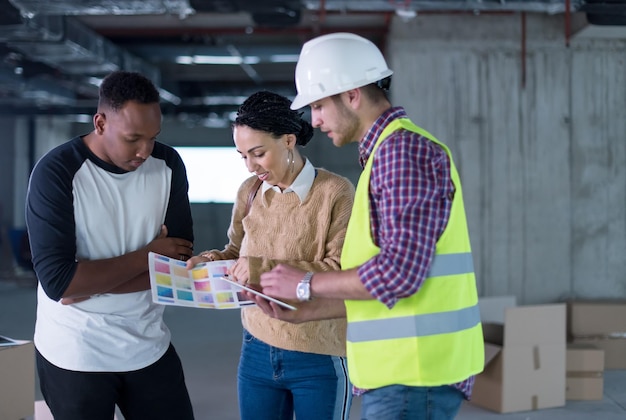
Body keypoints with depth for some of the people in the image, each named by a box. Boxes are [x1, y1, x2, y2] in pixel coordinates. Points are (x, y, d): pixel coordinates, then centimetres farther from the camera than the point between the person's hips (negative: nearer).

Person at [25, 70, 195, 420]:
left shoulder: (168, 165, -3)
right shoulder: (56, 172, -16)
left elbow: (180, 263, -6)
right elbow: (58, 280, -23)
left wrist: (94, 284, -17)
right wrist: (148, 256, -15)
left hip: (149, 347, 4)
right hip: (74, 356, -3)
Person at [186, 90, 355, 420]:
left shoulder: (336, 192, -12)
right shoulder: (249, 191, 4)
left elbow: (342, 273, -18)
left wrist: (266, 268, -23)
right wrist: (211, 260, -6)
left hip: (320, 358, -4)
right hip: (258, 350, 5)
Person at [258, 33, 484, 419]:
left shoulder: (404, 150, -13)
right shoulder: (387, 152, 17)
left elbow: (399, 271, -22)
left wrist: (306, 284, -11)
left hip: (413, 375, -9)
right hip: (396, 370, 9)